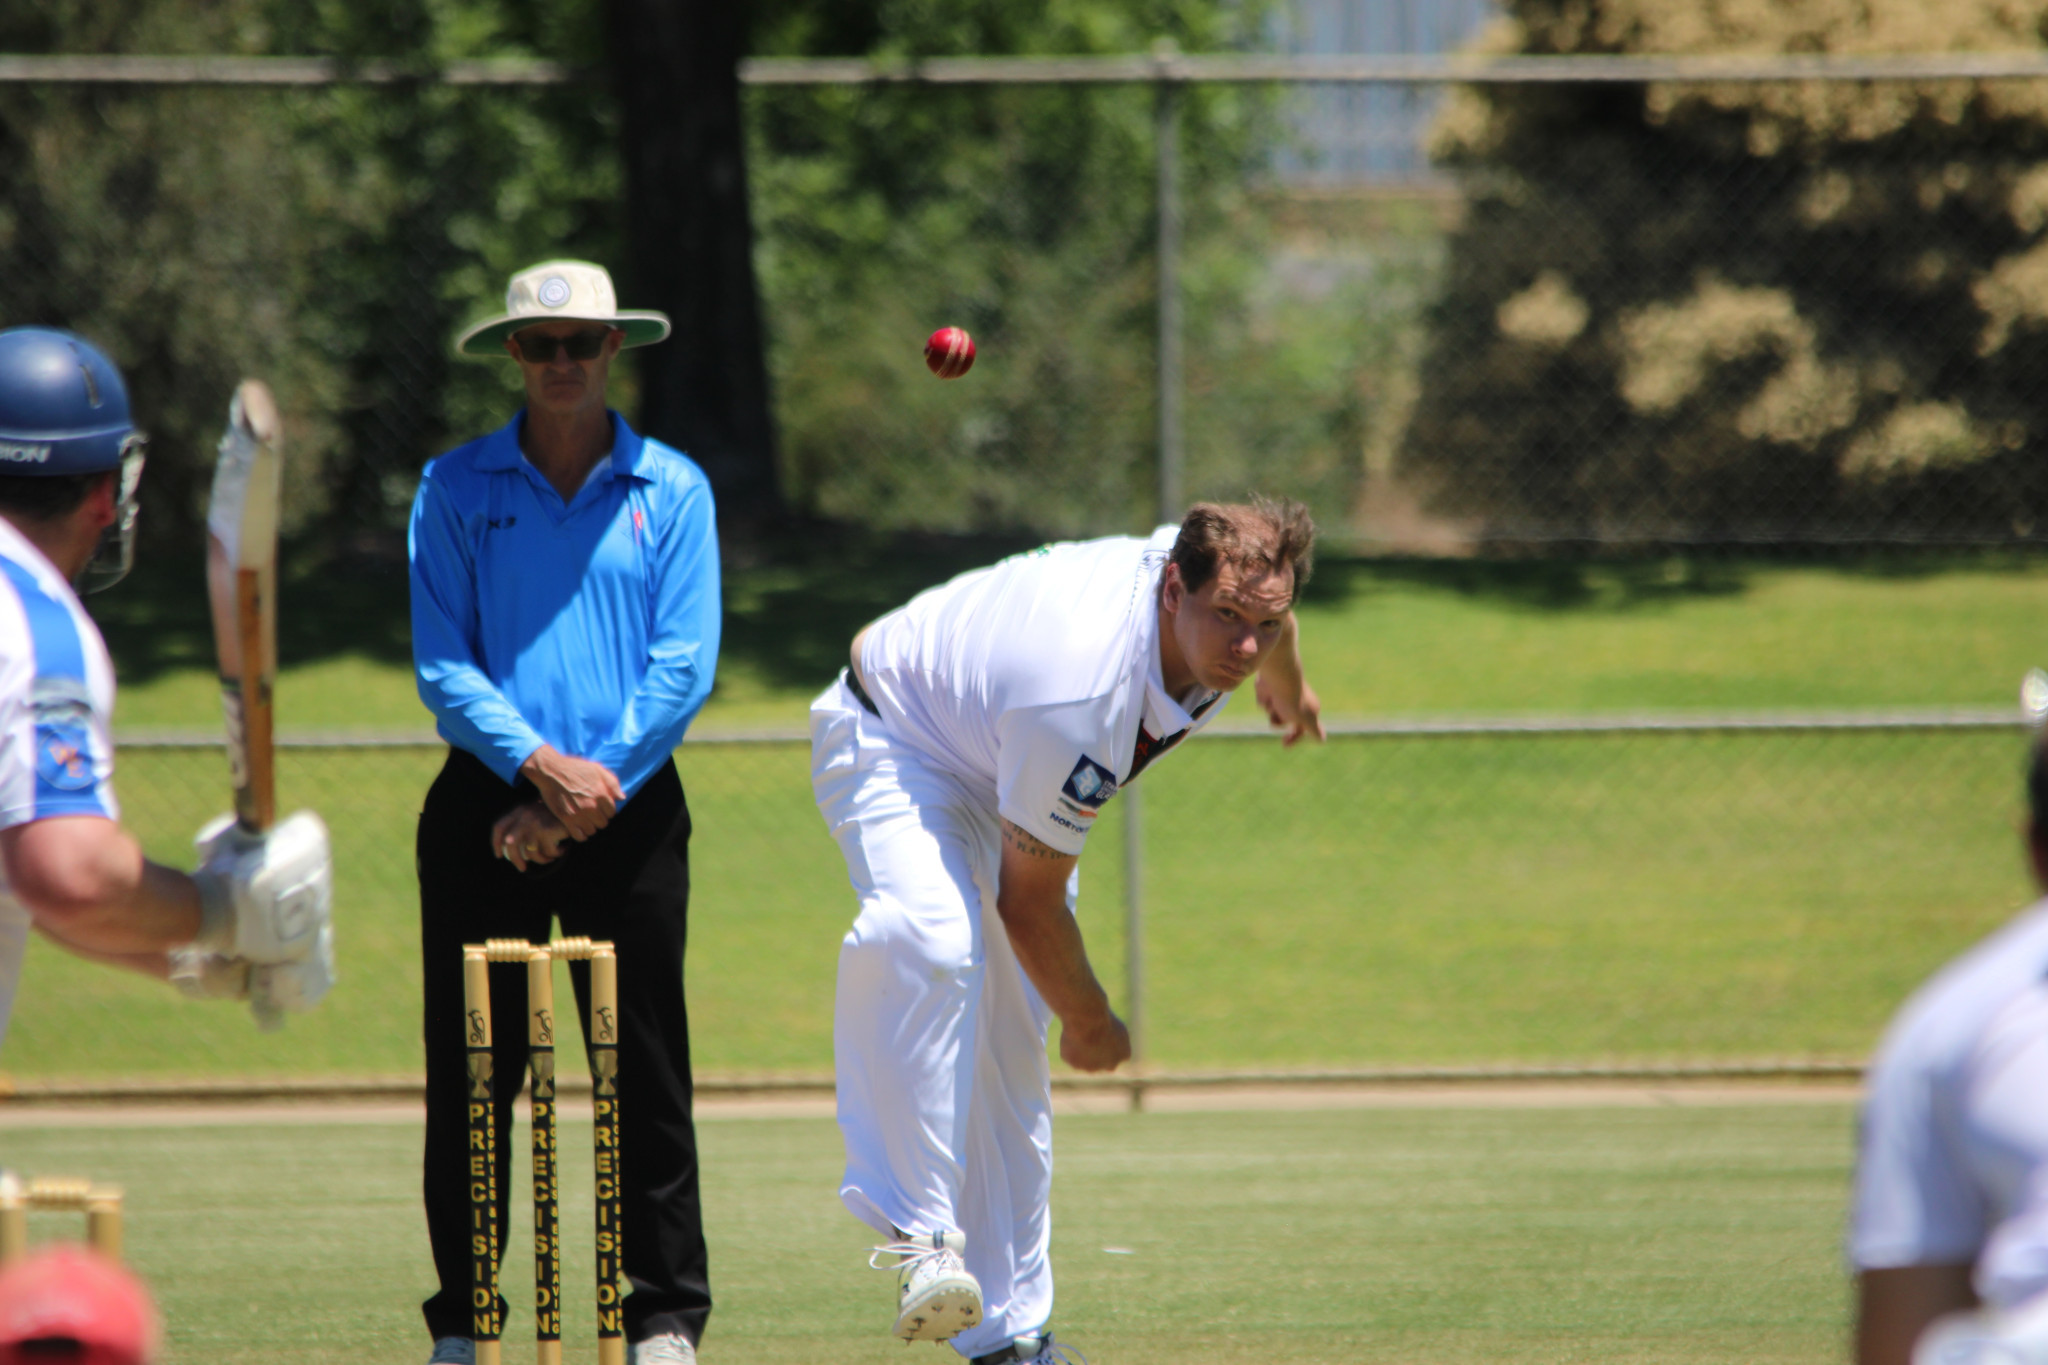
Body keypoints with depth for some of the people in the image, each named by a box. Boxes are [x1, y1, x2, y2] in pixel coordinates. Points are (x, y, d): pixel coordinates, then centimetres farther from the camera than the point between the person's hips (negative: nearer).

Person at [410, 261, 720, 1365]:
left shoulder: (672, 490, 5)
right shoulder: (456, 488, 5)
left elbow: (684, 665, -2)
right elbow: (442, 665, -2)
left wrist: (587, 794, -11)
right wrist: (540, 764, -16)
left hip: (630, 811, 0)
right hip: (486, 807, 0)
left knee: (646, 1069, -1)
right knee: (470, 1068, 1)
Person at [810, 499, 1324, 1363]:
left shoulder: (1230, 585, -21)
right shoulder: (1081, 696, -42)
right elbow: (1029, 901, -28)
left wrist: (1289, 686, 32)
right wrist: (1091, 1023, -11)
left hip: (1003, 776, 8)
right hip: (892, 745, -8)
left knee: (1012, 1050, 5)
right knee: (932, 944, -38)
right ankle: (919, 1228, -37)